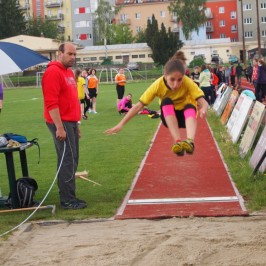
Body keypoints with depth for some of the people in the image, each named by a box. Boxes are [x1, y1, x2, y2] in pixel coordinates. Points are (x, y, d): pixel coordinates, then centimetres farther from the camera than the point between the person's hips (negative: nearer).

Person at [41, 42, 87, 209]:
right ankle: (67, 200, -2)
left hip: (71, 123, 9)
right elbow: (51, 103, -20)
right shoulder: (53, 72, -14)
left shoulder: (69, 72, 16)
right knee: (68, 161, -7)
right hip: (61, 123, -9)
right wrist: (59, 127, -23)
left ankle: (69, 197, 19)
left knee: (72, 161, 12)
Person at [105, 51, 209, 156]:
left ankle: (190, 141, -59)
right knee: (166, 101, -34)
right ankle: (178, 142, -45)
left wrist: (203, 110, -61)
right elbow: (138, 106, -22)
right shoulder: (158, 84, -24)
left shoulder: (188, 83, -26)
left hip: (186, 116, -1)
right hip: (169, 117, 1)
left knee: (190, 108, -37)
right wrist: (120, 124, -28)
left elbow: (203, 103, -36)